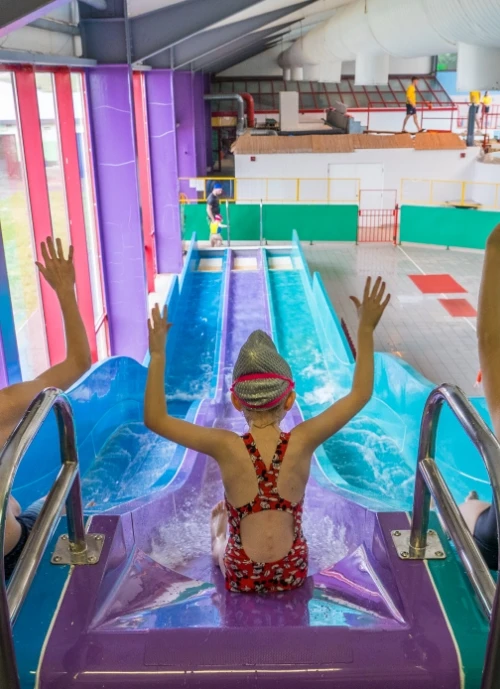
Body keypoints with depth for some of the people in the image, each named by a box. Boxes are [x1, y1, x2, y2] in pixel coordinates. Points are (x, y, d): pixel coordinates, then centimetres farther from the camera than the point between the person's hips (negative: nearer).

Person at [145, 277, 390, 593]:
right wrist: (366, 330, -8)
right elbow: (360, 395, -10)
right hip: (293, 574, 1)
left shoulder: (226, 447, -24)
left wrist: (158, 354, -18)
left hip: (242, 577, -1)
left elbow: (155, 419, -18)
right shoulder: (302, 442, -21)